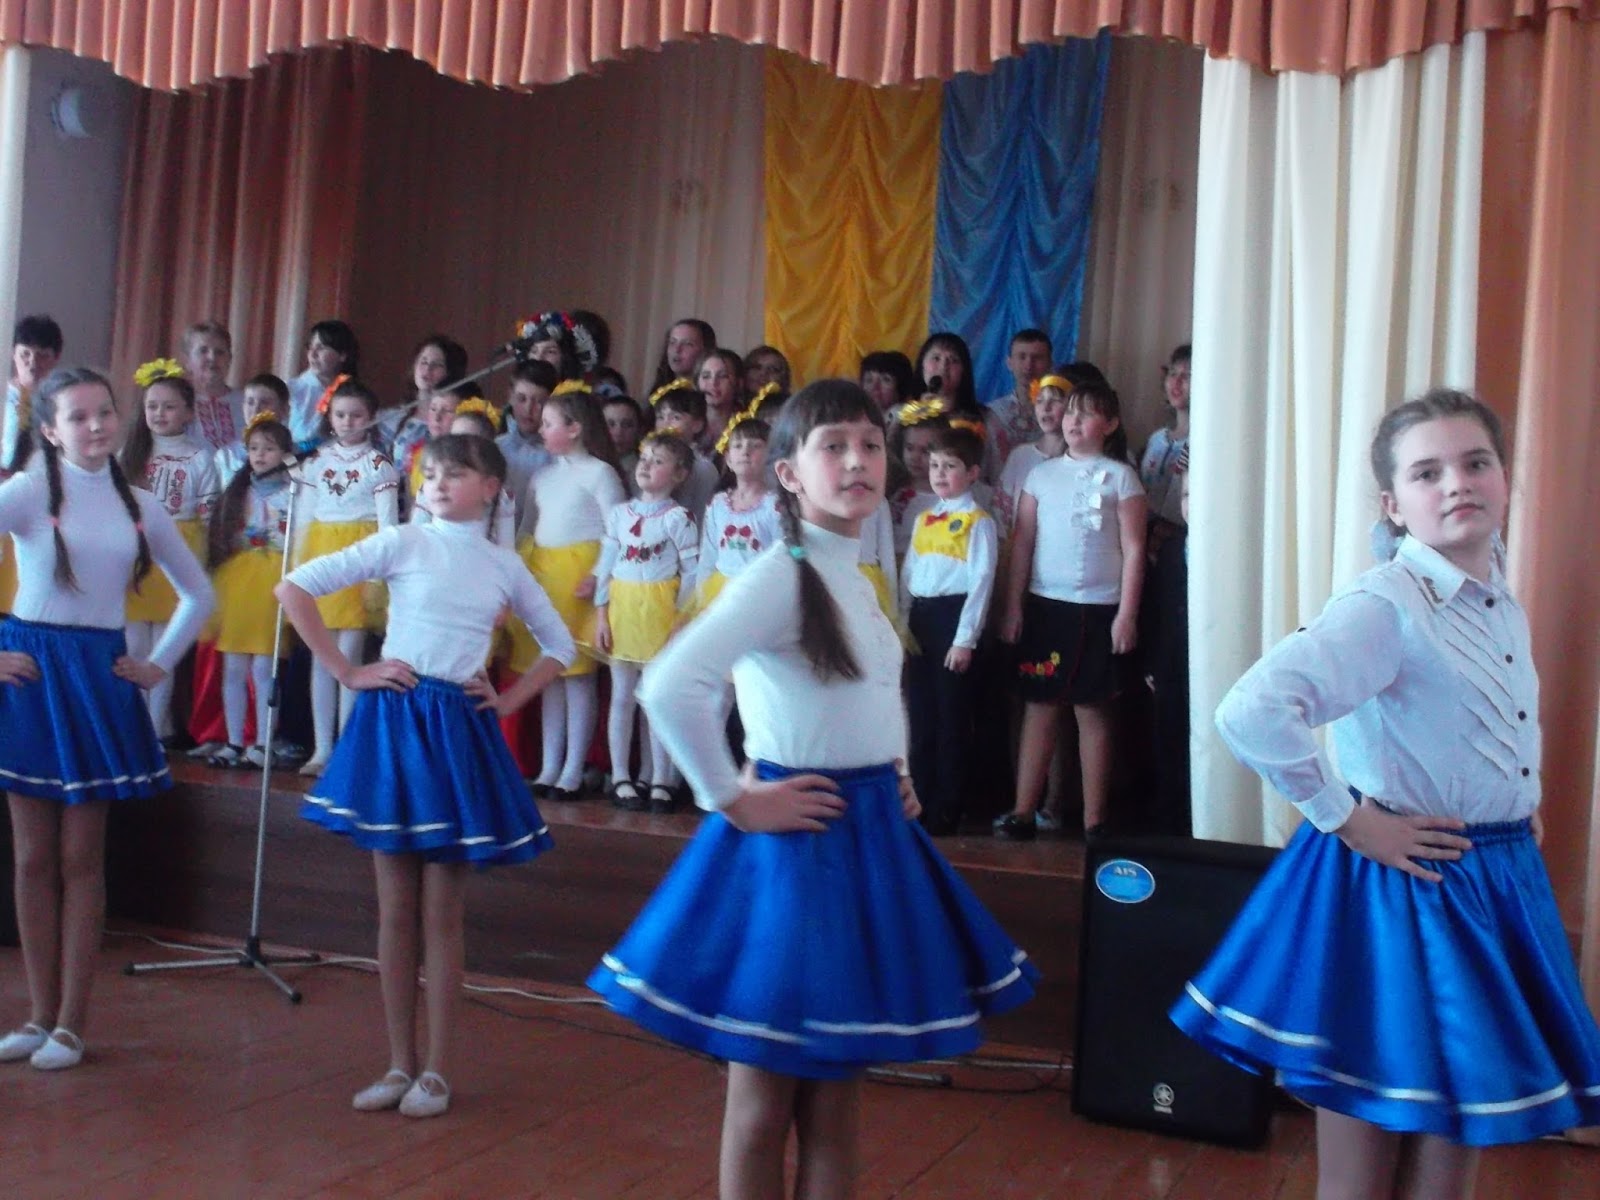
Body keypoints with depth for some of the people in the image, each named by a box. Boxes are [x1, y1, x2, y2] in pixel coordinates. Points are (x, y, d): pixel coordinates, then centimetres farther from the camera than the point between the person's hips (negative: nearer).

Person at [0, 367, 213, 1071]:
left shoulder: (139, 506, 7)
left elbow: (198, 595, 17)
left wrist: (160, 664, 8)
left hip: (101, 679, 2)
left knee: (82, 859, 4)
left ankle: (70, 1024, 11)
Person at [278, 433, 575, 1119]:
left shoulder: (504, 565, 8)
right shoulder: (403, 543, 0)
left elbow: (560, 646, 19)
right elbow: (295, 589, -4)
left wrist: (510, 698, 5)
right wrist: (347, 672, -7)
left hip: (460, 731, 1)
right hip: (394, 721, -1)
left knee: (442, 913, 4)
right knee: (396, 909, 5)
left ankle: (435, 1071, 13)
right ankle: (400, 1064, 17)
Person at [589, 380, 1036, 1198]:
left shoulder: (858, 579, 10)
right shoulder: (777, 578, -16)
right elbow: (669, 688, -29)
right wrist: (733, 801, -20)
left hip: (869, 836, 8)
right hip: (794, 839, -8)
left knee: (837, 1089, 15)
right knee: (765, 1096, 6)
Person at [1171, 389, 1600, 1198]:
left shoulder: (1504, 607, 6)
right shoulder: (1383, 607, -20)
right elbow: (1251, 714, -35)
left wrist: (1522, 804, 11)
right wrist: (1345, 818, -23)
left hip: (1496, 888, 8)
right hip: (1398, 888, -8)